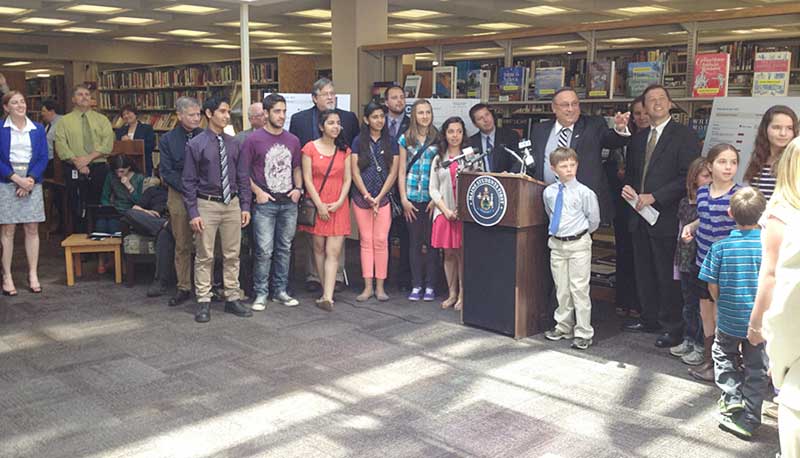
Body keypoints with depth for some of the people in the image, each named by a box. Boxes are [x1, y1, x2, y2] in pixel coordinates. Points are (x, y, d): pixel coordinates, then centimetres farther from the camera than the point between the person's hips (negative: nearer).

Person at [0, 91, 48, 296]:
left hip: (32, 182, 2)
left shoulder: (38, 129, 9)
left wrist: (30, 180, -10)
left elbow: (43, 158, 4)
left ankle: (33, 275, 7)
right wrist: (17, 179, -14)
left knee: (32, 229, 3)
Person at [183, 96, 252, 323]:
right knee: (204, 257, 2)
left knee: (232, 255, 10)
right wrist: (193, 213, -11)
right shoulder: (195, 144, -5)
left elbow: (243, 177, 9)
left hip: (232, 204, 4)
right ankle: (203, 302, 12)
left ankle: (232, 299, 20)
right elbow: (189, 181, -5)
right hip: (207, 204, -3)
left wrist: (245, 206, 3)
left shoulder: (234, 144, 5)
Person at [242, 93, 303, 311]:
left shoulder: (292, 140, 11)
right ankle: (260, 293, 7)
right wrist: (257, 192, -11)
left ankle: (280, 291, 21)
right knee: (264, 251, -5)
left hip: (289, 203, 5)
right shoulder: (254, 139, -3)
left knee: (284, 249, 11)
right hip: (265, 203, -4)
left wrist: (298, 188, 4)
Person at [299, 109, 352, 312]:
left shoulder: (344, 150, 10)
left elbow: (347, 179, 6)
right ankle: (327, 292, 19)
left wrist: (339, 202, -8)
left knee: (334, 251, -8)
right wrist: (320, 205, -11)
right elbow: (307, 179, -4)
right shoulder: (310, 148, 0)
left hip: (338, 206, 1)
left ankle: (327, 296, -12)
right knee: (319, 248, 7)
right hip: (317, 205, -1)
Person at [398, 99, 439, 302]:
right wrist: (403, 199, -1)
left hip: (432, 197, -1)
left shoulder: (438, 139, 5)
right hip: (412, 197, 1)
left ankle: (430, 285, 8)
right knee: (415, 241, 5)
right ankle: (416, 285, 12)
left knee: (431, 241, 0)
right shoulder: (406, 139, 8)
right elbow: (401, 171, 7)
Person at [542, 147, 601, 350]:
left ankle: (583, 333, 8)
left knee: (579, 289, -1)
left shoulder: (584, 192, -12)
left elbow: (594, 220, -2)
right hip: (556, 244, 4)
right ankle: (563, 327, 29)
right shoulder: (549, 192, 1)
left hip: (578, 244, -4)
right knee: (561, 289, 14)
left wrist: (579, 233, 6)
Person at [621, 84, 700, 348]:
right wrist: (628, 188, -3)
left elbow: (688, 177, -13)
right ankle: (649, 319, 27)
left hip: (666, 217, -7)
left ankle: (674, 327, 9)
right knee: (644, 272, 14)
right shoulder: (638, 138, 15)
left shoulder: (684, 136, -6)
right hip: (640, 217, 7)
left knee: (668, 275, -2)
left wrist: (653, 197, -16)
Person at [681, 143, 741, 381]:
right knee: (705, 312, 17)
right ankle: (709, 359, 32)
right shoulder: (702, 192, 4)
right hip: (703, 261, 6)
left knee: (720, 315, 2)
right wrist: (690, 227, 3)